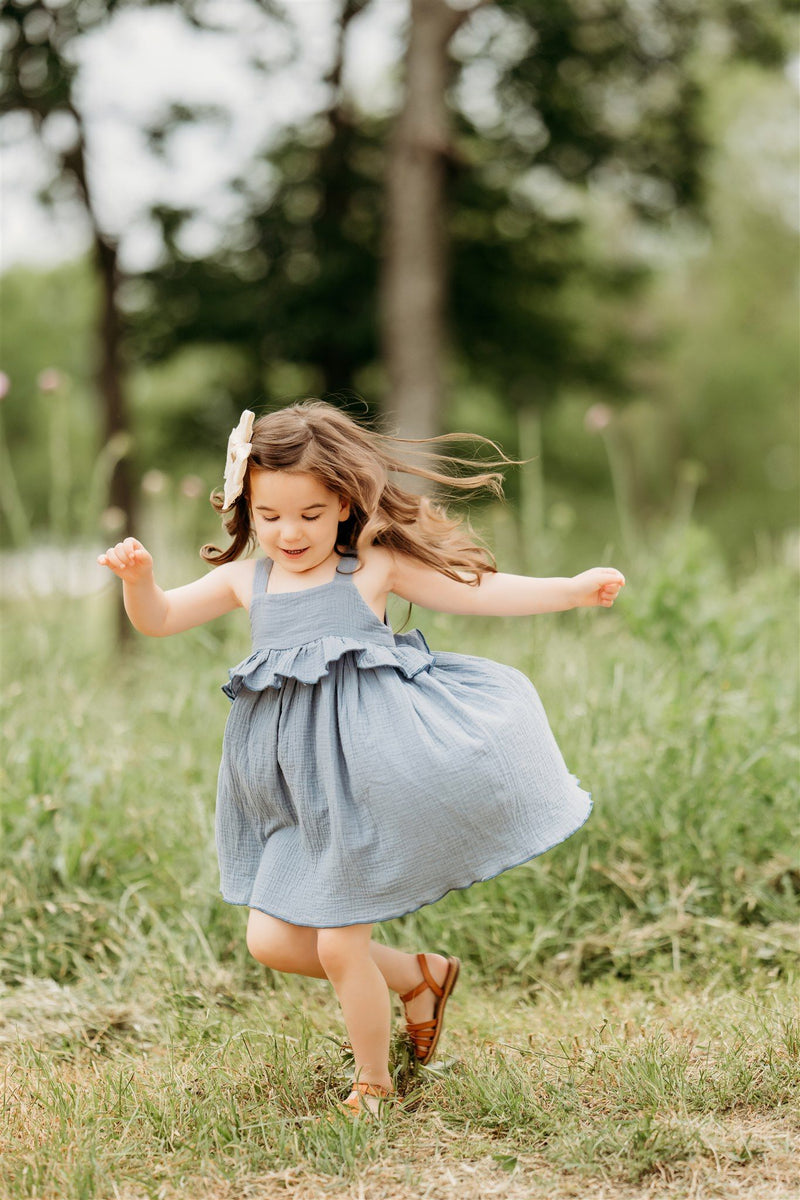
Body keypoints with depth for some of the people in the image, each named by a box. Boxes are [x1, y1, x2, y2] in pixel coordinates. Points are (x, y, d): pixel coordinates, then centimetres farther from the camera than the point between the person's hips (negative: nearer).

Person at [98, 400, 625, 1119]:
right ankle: (417, 976, 25)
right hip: (296, 804, 6)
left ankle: (373, 1085, 21)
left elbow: (476, 592, 3)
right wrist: (138, 578, -10)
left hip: (365, 781, -5)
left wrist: (574, 590, -4)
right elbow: (158, 620, 13)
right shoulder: (245, 580, 11)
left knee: (340, 947, -4)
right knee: (271, 940, 4)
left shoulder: (373, 569, 1)